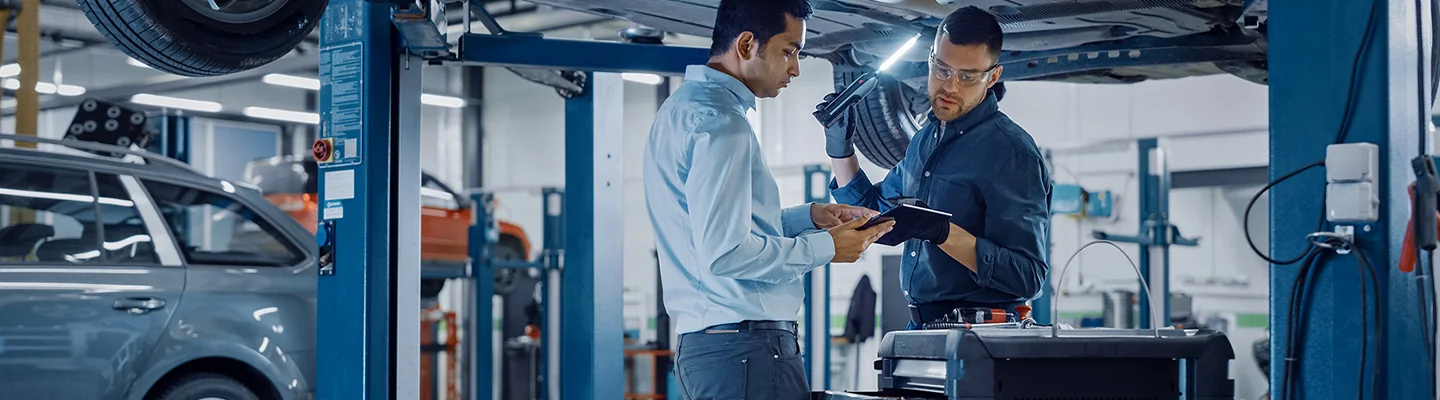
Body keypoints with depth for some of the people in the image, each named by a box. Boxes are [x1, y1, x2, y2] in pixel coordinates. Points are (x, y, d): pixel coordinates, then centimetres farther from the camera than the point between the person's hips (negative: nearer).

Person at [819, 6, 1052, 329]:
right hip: (920, 327, 7)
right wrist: (840, 151, 18)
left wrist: (943, 233, -26)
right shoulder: (925, 139, 15)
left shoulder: (1011, 153, -11)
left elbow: (1028, 276, -18)